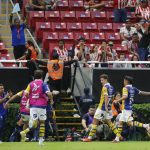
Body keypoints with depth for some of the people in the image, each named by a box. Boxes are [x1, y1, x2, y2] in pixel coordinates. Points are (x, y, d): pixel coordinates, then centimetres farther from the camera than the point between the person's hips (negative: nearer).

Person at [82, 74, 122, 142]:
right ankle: (118, 135, 7)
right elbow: (111, 98, 17)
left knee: (95, 121, -2)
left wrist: (106, 106, -27)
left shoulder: (105, 87, -13)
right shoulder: (111, 87, 12)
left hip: (102, 108, -8)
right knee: (109, 122, 14)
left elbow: (106, 97, -24)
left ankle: (90, 137, -1)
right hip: (108, 108, 8)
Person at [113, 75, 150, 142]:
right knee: (120, 122, 11)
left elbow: (125, 96, -27)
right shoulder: (133, 89, 11)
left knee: (130, 122, -13)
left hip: (126, 108, -9)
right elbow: (141, 93, 14)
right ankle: (117, 138, 11)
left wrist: (117, 101, -24)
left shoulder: (125, 88, -12)